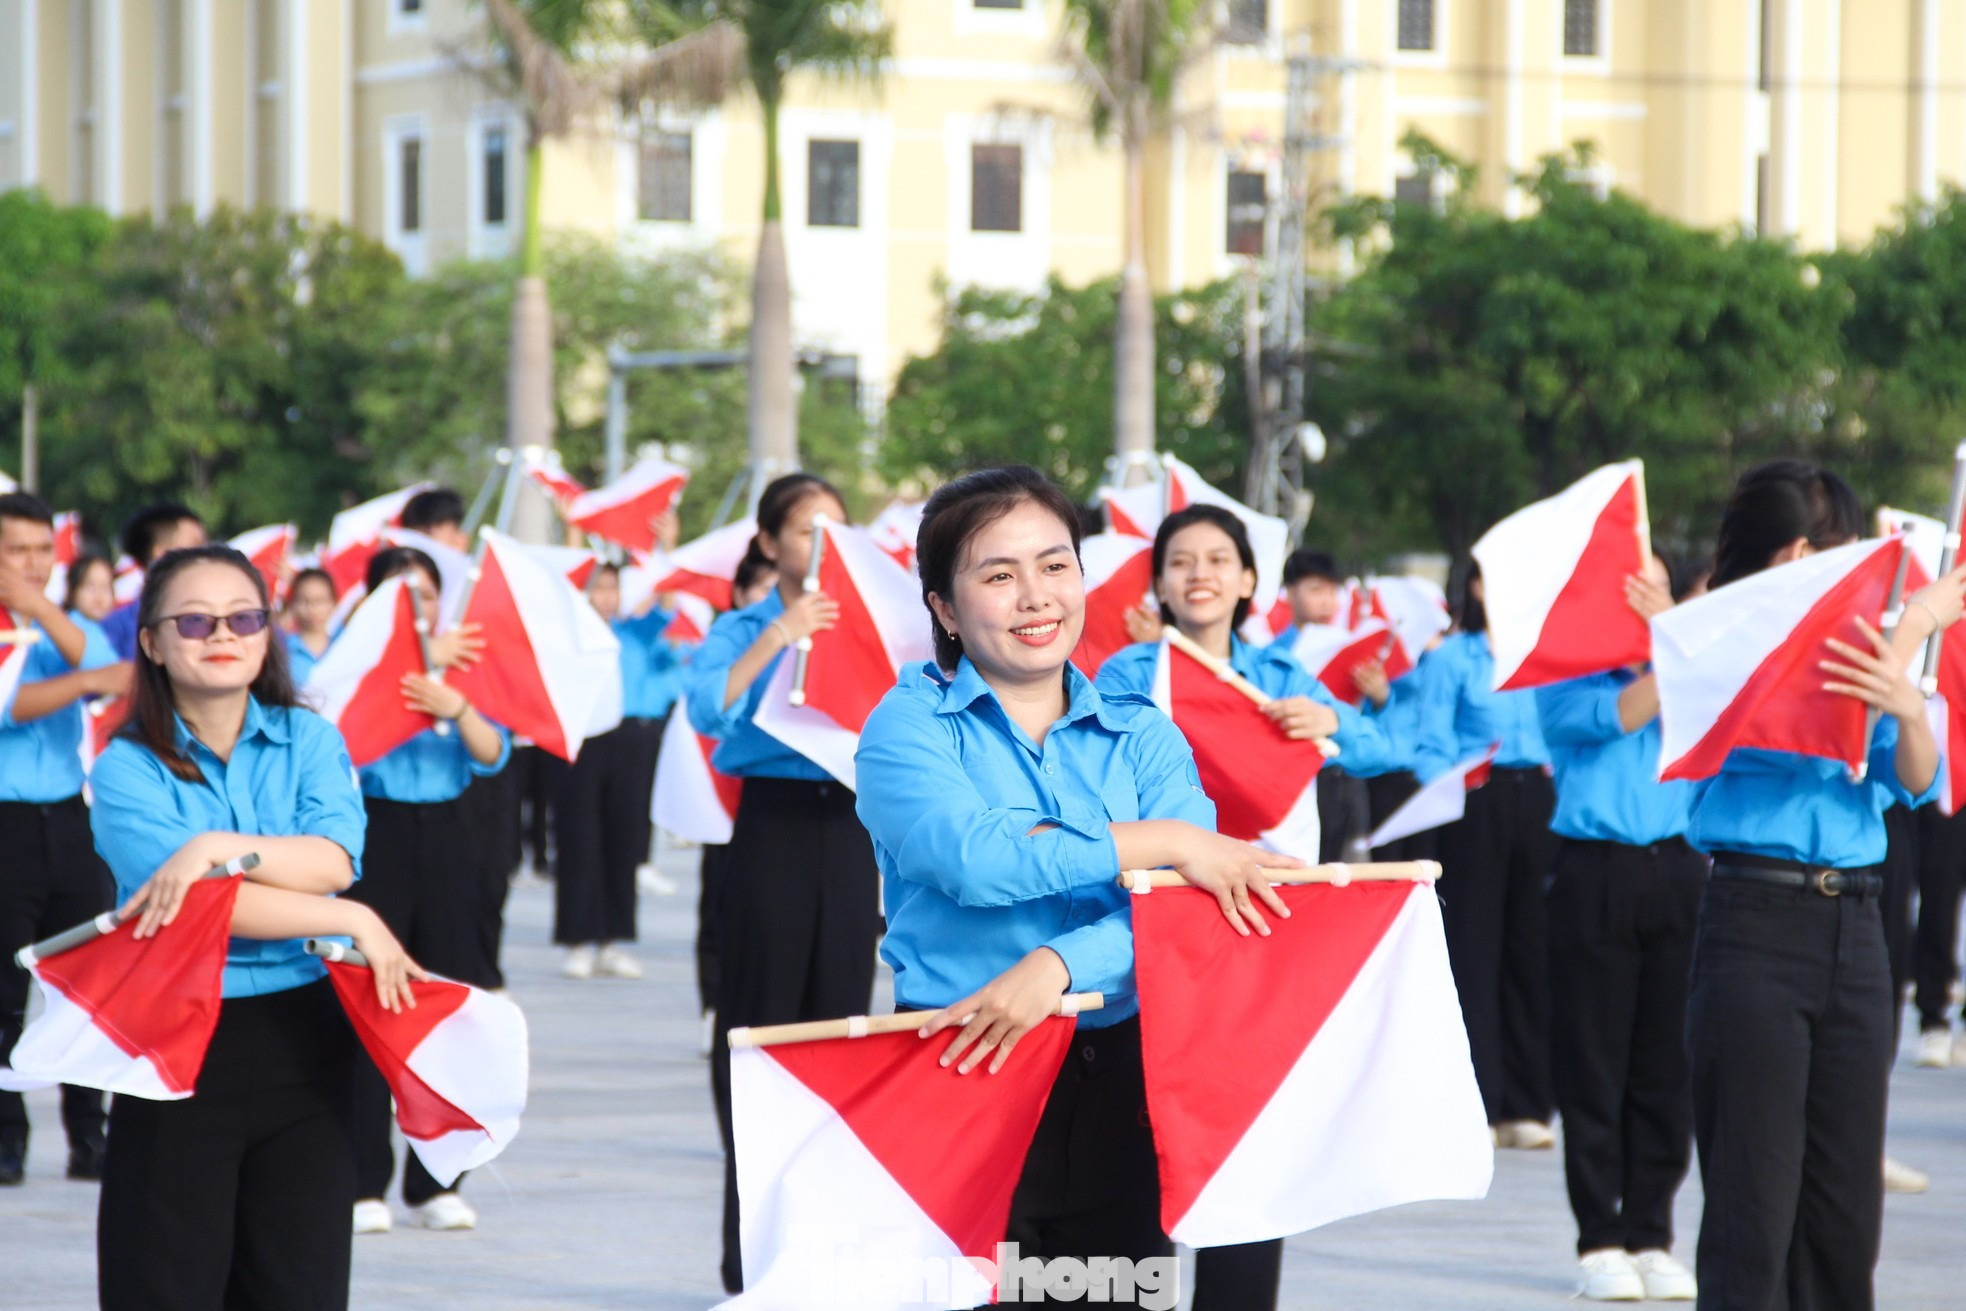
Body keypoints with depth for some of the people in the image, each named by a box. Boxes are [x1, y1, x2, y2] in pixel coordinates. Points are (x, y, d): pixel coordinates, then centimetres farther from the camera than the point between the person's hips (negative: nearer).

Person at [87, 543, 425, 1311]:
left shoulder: (308, 740, 6)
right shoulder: (129, 769, -4)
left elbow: (334, 860, -12)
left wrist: (216, 849, -23)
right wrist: (356, 923, -14)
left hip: (303, 1039, 3)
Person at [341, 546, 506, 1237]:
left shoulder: (466, 667, 9)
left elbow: (492, 754, -3)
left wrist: (455, 707, -23)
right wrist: (426, 657, -28)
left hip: (446, 837, 3)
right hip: (376, 834, -3)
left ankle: (435, 1184, 9)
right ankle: (363, 1185, -4)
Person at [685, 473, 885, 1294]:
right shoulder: (744, 629, 3)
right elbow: (708, 711, -16)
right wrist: (778, 636, -21)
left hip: (849, 827, 3)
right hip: (774, 824, -3)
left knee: (839, 1019, 2)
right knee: (760, 1021, -3)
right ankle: (752, 1250, 2)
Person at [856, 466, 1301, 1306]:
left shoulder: (1139, 735, 9)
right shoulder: (910, 724, 1)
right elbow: (967, 856, -19)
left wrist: (1058, 967, -24)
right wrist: (1165, 842, -17)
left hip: (1120, 1086, 3)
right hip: (961, 1074, -3)